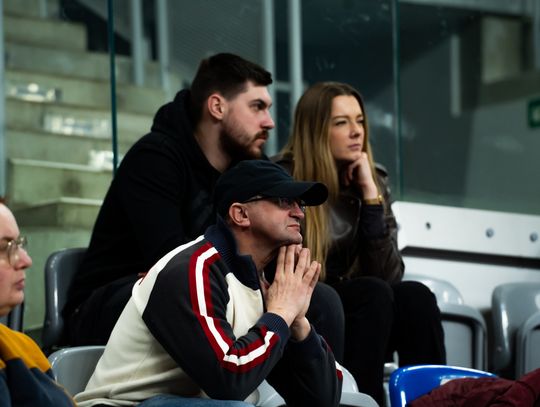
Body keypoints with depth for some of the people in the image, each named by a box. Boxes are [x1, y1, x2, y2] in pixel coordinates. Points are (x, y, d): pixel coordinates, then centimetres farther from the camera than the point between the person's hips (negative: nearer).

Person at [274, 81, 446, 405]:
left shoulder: (374, 181, 4)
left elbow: (389, 275, -6)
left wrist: (370, 195, -12)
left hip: (354, 314, 5)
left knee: (416, 298, -24)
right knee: (373, 294, -30)